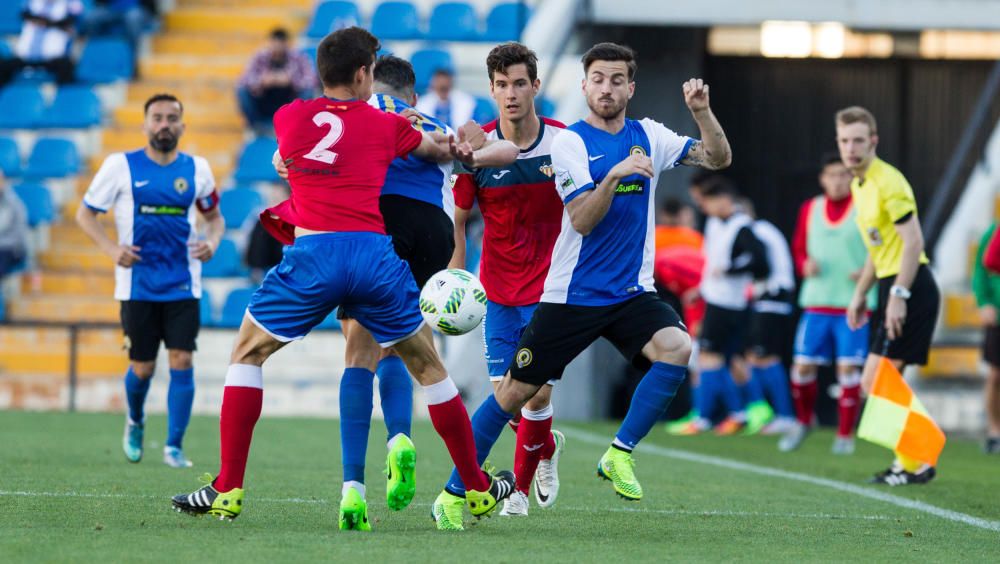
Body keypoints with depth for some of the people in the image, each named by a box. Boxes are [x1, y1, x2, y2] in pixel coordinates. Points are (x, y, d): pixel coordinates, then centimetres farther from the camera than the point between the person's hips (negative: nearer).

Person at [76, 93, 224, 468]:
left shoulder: (196, 169, 5)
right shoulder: (121, 166, -2)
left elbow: (214, 216, 19)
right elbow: (85, 214, 4)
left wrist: (212, 241, -3)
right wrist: (111, 248, -12)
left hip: (183, 285, 1)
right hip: (138, 285, -1)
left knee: (181, 361, -10)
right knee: (142, 368, 2)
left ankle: (174, 446, 0)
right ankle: (135, 422, 35)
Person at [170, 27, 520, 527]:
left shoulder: (288, 118, 13)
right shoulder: (385, 125, 12)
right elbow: (440, 151, 31)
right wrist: (467, 153, 54)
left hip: (311, 255, -1)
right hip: (375, 254, 1)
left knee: (247, 354, 16)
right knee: (427, 365, 19)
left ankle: (228, 491, 6)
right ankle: (477, 490, 25)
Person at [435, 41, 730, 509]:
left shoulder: (648, 136, 7)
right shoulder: (570, 142, -6)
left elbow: (718, 158, 3)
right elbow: (582, 220, -16)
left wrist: (702, 112, -13)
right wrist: (614, 175, -32)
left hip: (632, 293, 3)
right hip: (572, 294, -3)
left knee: (676, 347, -25)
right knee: (516, 391, -1)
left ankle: (619, 454, -13)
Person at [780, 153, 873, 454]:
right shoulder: (810, 209, 10)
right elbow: (799, 249, 19)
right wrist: (805, 266, -2)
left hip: (854, 304, -4)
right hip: (816, 302, 4)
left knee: (848, 367, -7)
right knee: (803, 365, 1)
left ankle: (845, 434, 4)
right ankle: (804, 421, 25)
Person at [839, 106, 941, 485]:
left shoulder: (888, 182, -16)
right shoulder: (859, 184, 14)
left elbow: (913, 240, -21)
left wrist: (898, 296, -24)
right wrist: (861, 294, 23)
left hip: (910, 289, -10)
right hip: (891, 285, 10)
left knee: (875, 384, -11)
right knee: (878, 384, 11)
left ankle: (914, 465, -6)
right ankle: (910, 461, 18)